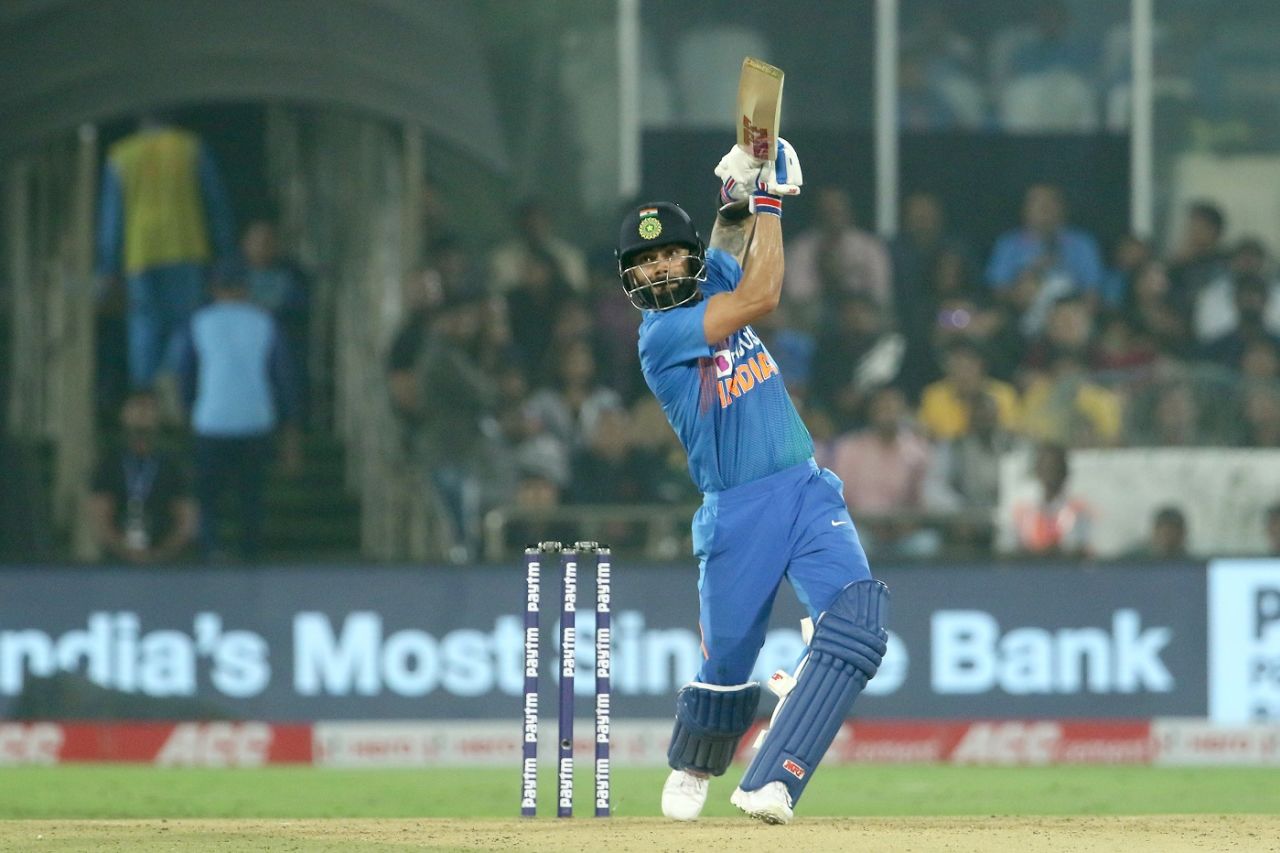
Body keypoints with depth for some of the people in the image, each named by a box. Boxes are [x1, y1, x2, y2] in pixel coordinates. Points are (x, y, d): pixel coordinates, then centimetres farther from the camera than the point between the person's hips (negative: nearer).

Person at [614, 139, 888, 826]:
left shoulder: (713, 279, 9)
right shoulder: (660, 335, -13)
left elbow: (731, 243, 29)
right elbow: (760, 297, -20)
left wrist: (740, 195, 6)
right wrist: (766, 201, -9)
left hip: (807, 491, 5)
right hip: (736, 511, -5)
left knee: (856, 619, -18)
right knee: (727, 660, 6)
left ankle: (772, 783, -24)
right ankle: (691, 769, 39)